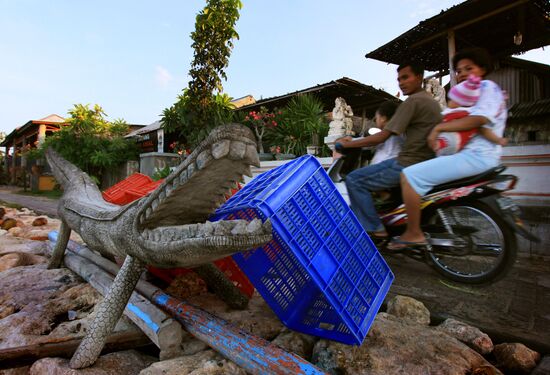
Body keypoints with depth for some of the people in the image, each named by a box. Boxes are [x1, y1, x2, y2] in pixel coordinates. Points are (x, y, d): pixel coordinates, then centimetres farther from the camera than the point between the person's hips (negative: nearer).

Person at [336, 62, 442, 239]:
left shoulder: (413, 100, -14)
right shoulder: (430, 100, 18)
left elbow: (381, 137, -18)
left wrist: (347, 144, -10)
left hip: (410, 164, -11)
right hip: (425, 161, 11)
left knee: (354, 180, -11)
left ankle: (375, 230, -8)